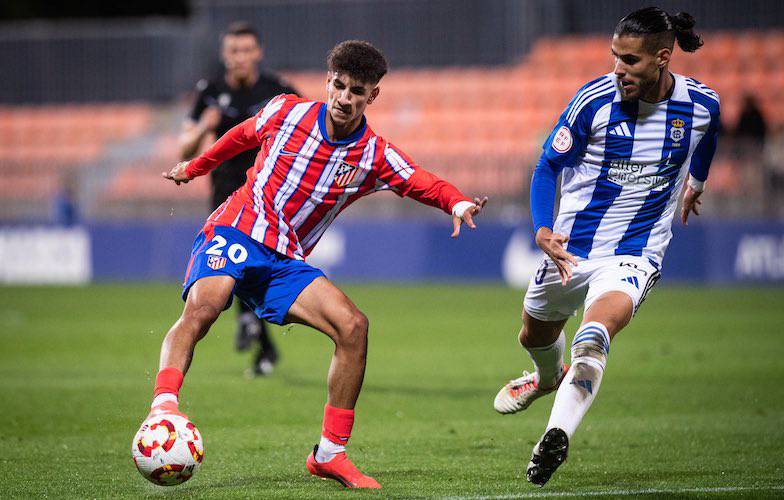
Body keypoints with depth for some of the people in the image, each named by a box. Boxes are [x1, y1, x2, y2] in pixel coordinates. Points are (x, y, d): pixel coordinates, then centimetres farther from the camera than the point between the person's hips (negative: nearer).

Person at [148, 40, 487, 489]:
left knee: (352, 325, -16)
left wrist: (455, 202, -36)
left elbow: (421, 183, -14)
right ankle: (164, 404, -47)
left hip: (285, 263, 3)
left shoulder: (375, 156, -2)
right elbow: (243, 136, 17)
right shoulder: (286, 112, -2)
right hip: (233, 233, -2)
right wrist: (194, 168, 29)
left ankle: (331, 453, -7)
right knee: (203, 305, -34)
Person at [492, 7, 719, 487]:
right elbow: (549, 165, -4)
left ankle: (558, 433, -39)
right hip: (570, 248, 2)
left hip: (635, 255, -2)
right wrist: (543, 230, -19)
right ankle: (549, 376, 59)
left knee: (595, 333, -31)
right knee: (535, 335, 23)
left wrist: (696, 182, 36)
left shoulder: (702, 104, -10)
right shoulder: (595, 100, -15)